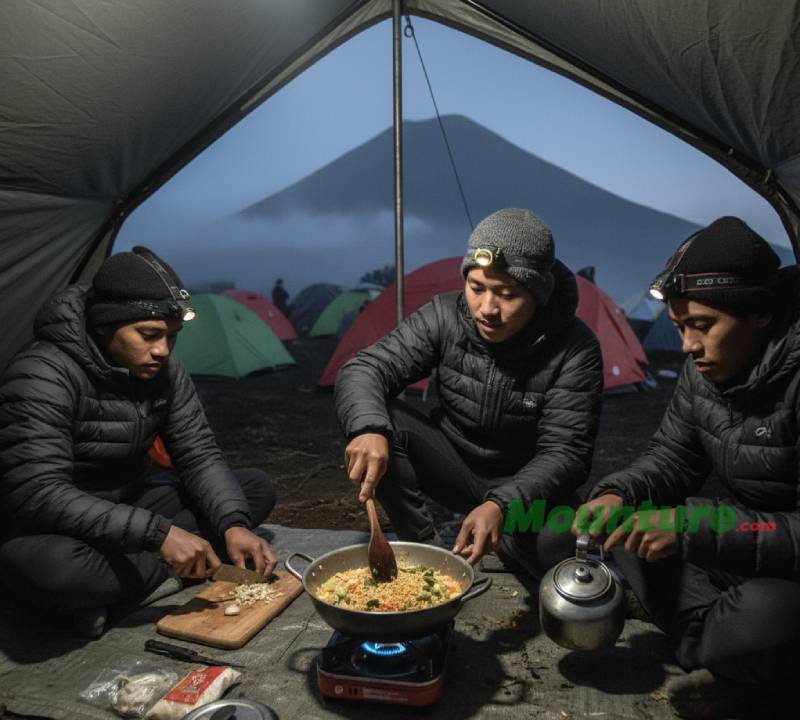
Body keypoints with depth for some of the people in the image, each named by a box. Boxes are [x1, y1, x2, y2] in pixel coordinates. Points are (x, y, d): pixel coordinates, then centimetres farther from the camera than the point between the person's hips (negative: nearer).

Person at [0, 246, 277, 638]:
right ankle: (158, 572, -12)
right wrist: (157, 533, -38)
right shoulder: (43, 374, -25)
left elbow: (199, 456, -6)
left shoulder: (163, 369, -6)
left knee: (256, 488, -5)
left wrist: (233, 524, -24)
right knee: (42, 563, -42)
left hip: (127, 512, 7)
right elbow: (36, 495, -33)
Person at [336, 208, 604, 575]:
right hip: (454, 467, 2)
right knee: (378, 418, -25)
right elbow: (365, 369, -19)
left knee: (555, 544, -35)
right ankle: (427, 549, -12)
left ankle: (503, 545, 2)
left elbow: (564, 453, -22)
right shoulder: (444, 316, -15)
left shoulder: (575, 349, -20)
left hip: (525, 486, -2)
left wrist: (501, 506, -40)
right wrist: (368, 429, -42)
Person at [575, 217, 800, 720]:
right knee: (631, 527, -3)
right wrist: (618, 495, -16)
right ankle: (723, 659, -6)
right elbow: (673, 456, 4)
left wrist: (691, 526, -35)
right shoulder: (707, 368, -6)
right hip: (741, 534, 7)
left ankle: (717, 659, 1)